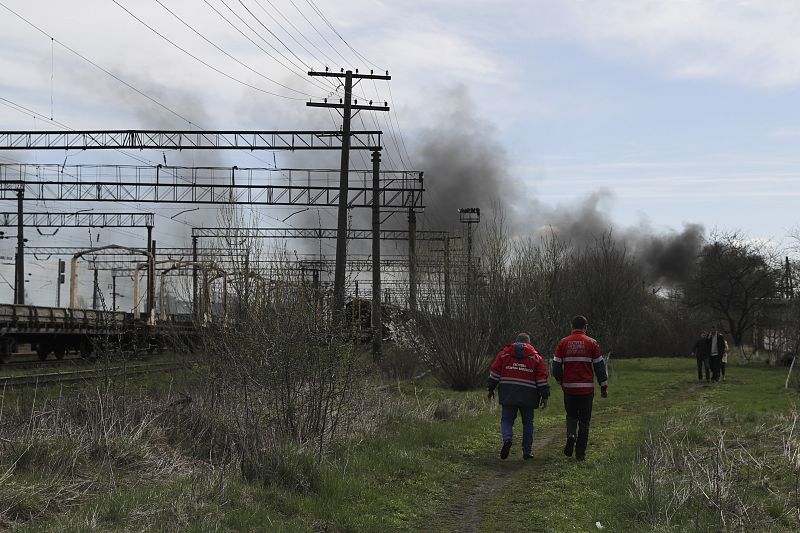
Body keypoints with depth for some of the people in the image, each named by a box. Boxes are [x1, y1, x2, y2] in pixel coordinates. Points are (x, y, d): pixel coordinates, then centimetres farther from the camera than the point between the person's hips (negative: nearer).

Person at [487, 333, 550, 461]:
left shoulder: (504, 353, 10)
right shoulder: (536, 357, 9)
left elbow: (494, 371, 7)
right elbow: (542, 378, 4)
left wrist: (490, 389, 13)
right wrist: (545, 396, 7)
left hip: (508, 393, 0)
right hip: (527, 395, 0)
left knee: (506, 420, 8)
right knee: (528, 422, 11)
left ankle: (507, 439, -20)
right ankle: (527, 451, 12)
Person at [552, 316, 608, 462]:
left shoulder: (563, 343, 2)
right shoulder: (591, 343, -2)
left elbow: (556, 366, 4)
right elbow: (599, 366, 0)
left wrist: (561, 381, 21)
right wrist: (604, 387, 7)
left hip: (569, 388, 1)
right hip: (587, 388, -1)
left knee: (571, 416, 21)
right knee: (584, 421, 8)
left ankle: (571, 436, -7)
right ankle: (580, 453, 5)